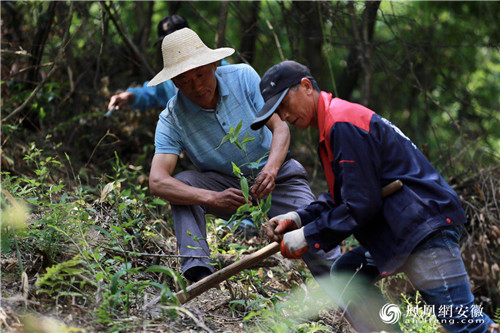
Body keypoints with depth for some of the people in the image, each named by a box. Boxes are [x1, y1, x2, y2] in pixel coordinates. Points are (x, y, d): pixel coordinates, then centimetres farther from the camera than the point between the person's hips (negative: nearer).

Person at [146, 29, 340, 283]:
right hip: (227, 187, 0)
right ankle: (197, 270, -36)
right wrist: (213, 198, -43)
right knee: (182, 183, -28)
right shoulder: (172, 120, -16)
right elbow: (157, 181, -28)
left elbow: (280, 127, -15)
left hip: (276, 175, 0)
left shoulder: (242, 77, -14)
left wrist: (271, 169, -37)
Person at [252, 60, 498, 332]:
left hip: (424, 225, -11)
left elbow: (361, 205, -18)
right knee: (346, 274, 17)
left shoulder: (342, 123, -15)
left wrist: (308, 237, -9)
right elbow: (340, 196, 20)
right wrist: (297, 219, 8)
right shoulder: (334, 121, 18)